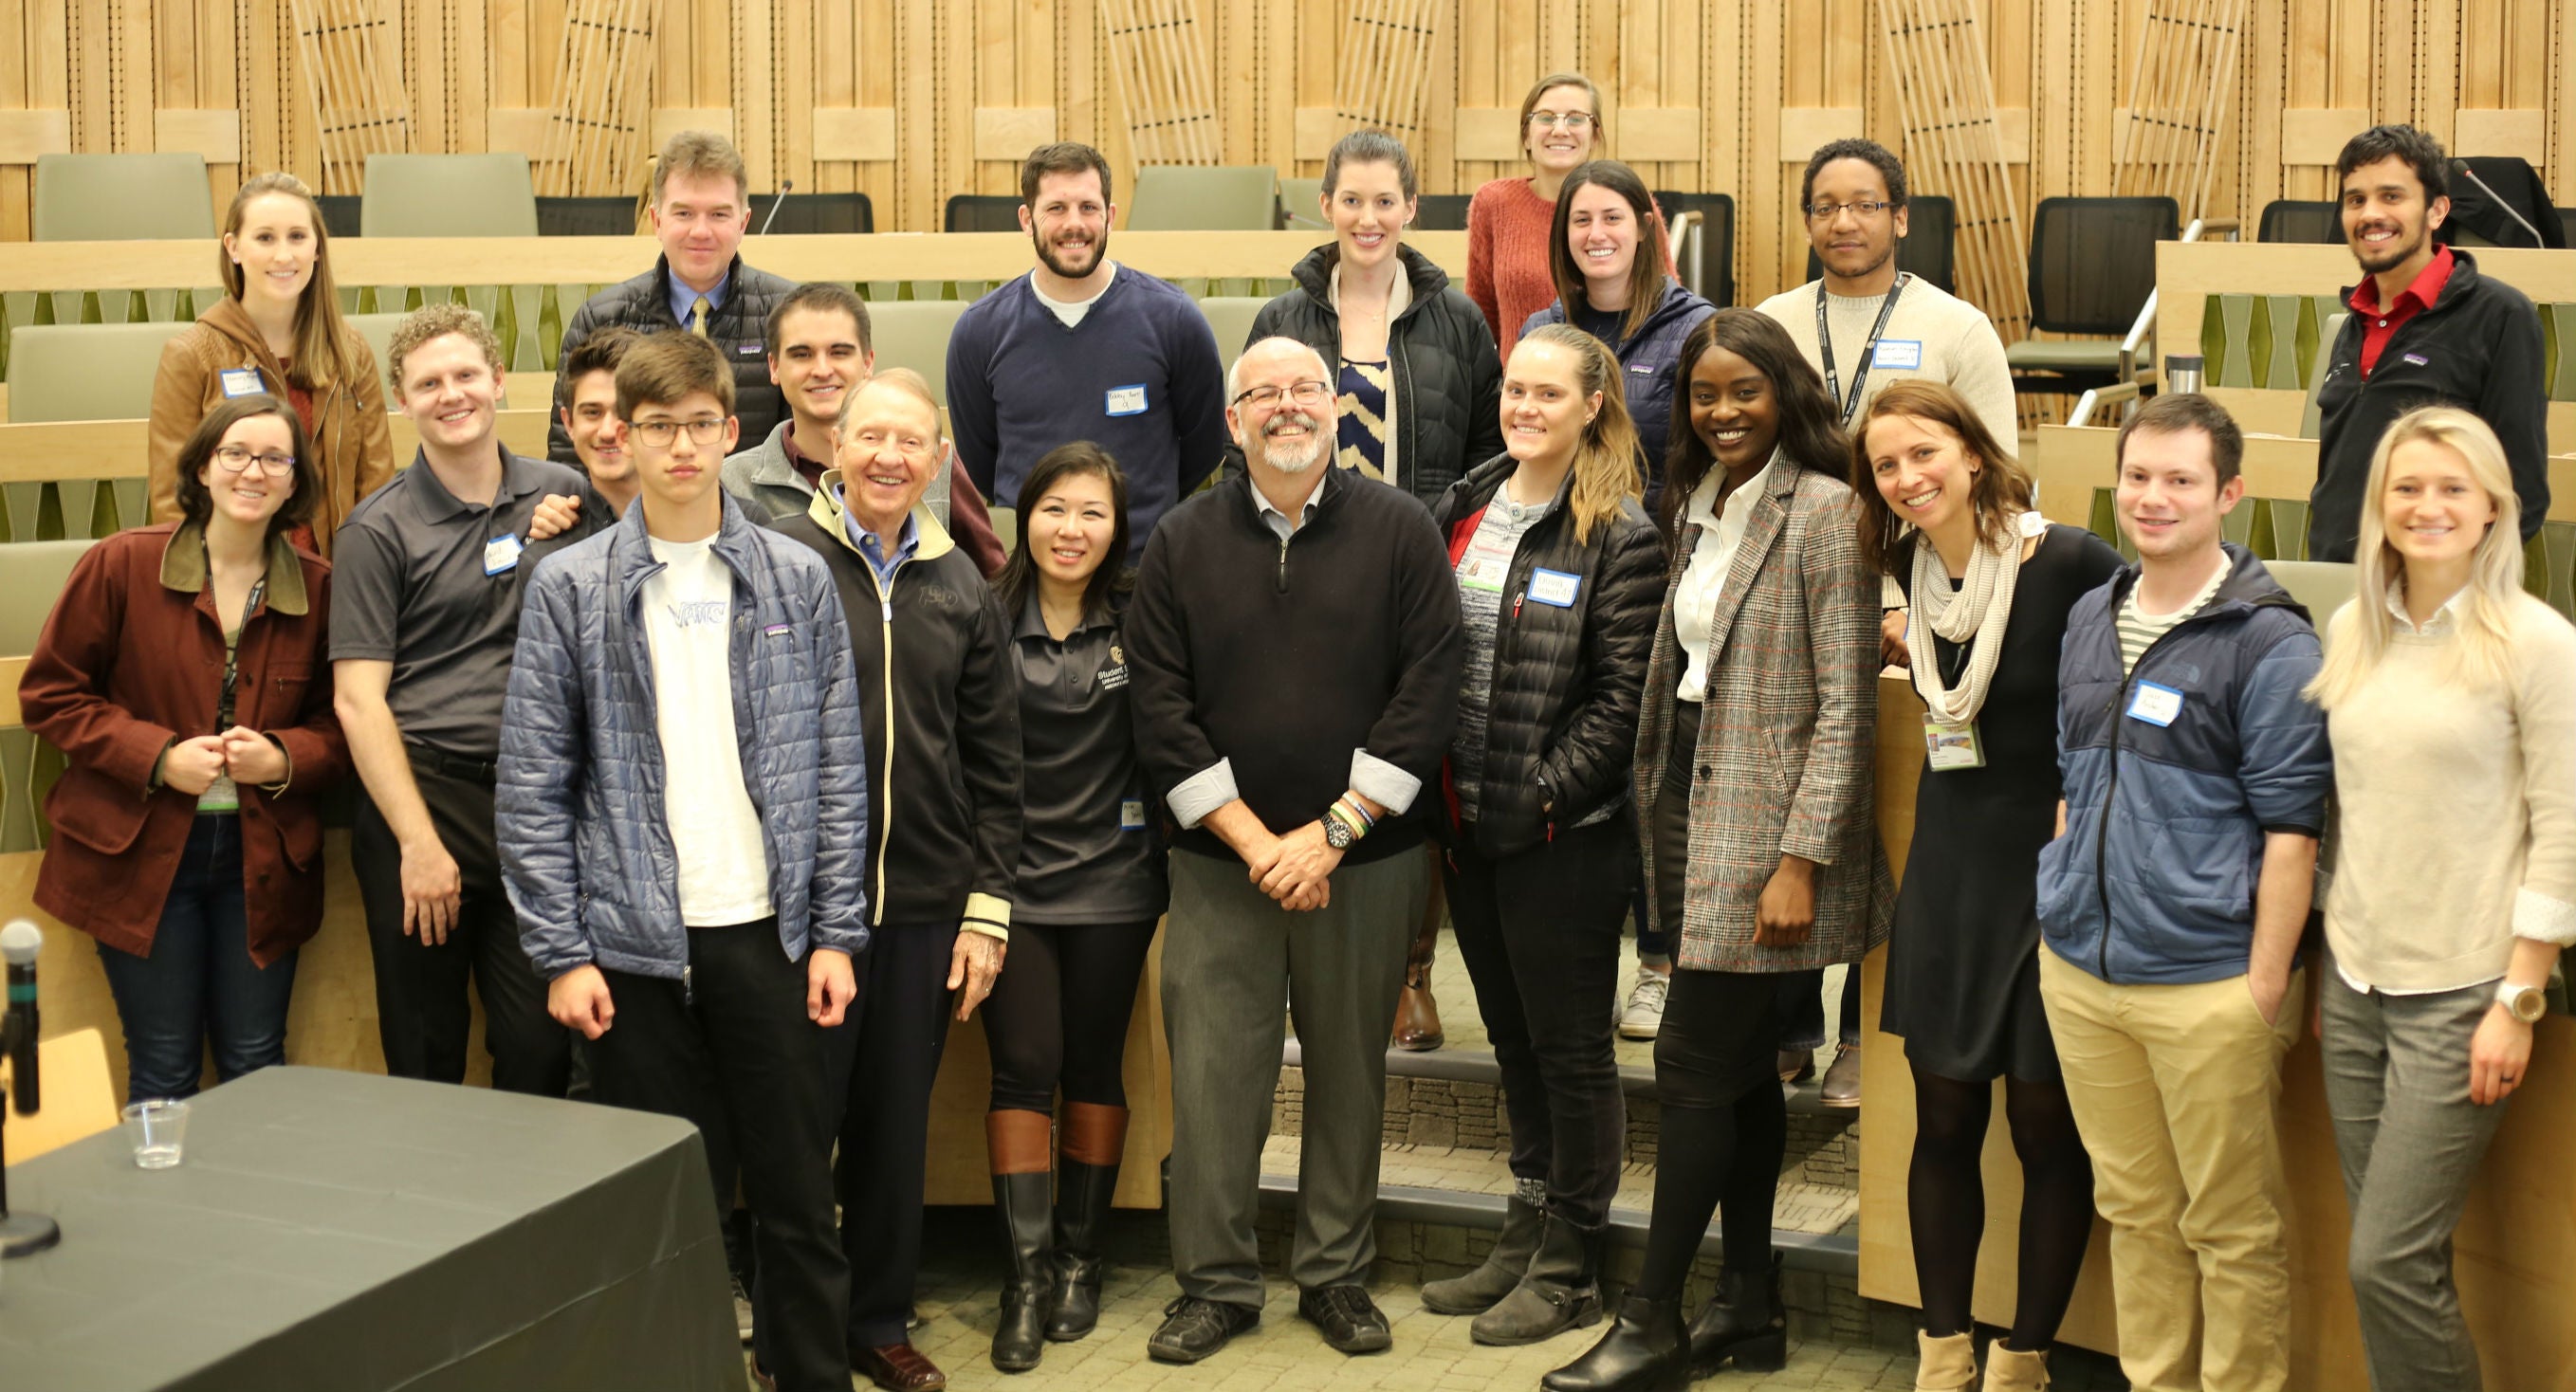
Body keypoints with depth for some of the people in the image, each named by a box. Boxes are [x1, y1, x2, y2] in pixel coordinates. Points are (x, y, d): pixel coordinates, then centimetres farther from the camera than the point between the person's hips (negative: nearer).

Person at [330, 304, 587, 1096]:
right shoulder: (379, 531, -2)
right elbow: (359, 701, -6)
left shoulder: (565, 496, 8)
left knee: (541, 1051, 5)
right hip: (424, 798, -2)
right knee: (425, 1062, 6)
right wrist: (419, 843, -13)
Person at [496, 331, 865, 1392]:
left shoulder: (797, 580, 4)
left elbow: (837, 771, 5)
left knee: (796, 1190, 8)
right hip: (635, 944, -1)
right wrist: (561, 952, -5)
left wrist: (836, 932, 0)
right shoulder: (570, 589, 1)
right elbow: (533, 787, 0)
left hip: (768, 933, 1)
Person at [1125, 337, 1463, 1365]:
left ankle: (1337, 1273, 24)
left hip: (1366, 861, 0)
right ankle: (1215, 1282, 15)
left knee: (1350, 1070, 9)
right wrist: (1253, 840, -10)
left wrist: (1335, 830, -12)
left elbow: (1428, 690, -6)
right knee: (1212, 1071, 1)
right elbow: (1161, 708, -2)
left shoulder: (1398, 530, 0)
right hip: (1220, 863, 1)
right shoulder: (1182, 542, 3)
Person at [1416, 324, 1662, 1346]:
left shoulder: (1620, 539, -10)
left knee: (1570, 1049, 4)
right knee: (1513, 1039, 17)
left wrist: (1542, 794, -17)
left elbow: (1621, 697, -13)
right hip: (1468, 827, 7)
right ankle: (1526, 1239, 30)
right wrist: (1433, 788, 5)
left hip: (1563, 834, -6)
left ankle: (1569, 1269, 16)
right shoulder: (1460, 511, 10)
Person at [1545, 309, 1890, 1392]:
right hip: (1695, 813, 8)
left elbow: (1846, 704, -15)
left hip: (1765, 824, -8)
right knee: (1741, 1067, 13)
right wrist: (1656, 803, 12)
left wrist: (1801, 860, -19)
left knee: (1697, 1067, -4)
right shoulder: (1700, 505, 12)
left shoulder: (1822, 511, -11)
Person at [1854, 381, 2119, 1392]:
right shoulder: (1915, 567, 4)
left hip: (2050, 863, -5)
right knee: (1943, 1122, 11)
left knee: (2047, 1128, 5)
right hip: (1949, 860, 6)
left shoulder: (2068, 561, -16)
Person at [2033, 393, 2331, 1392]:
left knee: (2233, 1229, 6)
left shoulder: (2270, 639, -10)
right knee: (2133, 1208, 17)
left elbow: (2290, 827, -11)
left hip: (2207, 984, -6)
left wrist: (2266, 987, -14)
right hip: (2080, 975, 6)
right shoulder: (2091, 619, 10)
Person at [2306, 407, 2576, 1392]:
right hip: (2355, 985, 5)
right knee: (2390, 1258, 9)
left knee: (2388, 1263, -7)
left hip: (2461, 995, -5)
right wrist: (2321, 960, 13)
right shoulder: (2352, 630, 7)